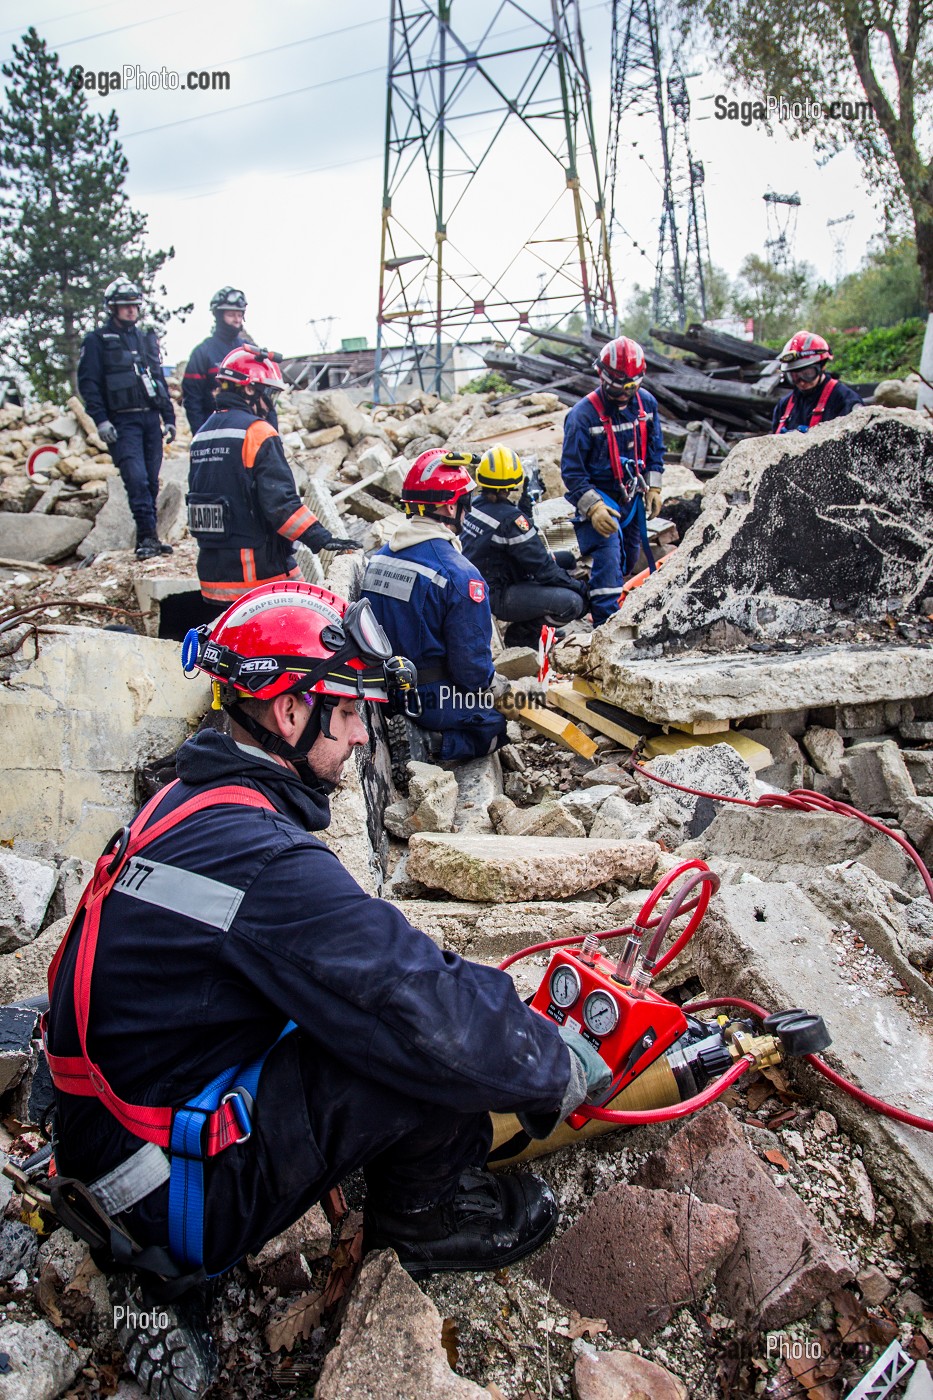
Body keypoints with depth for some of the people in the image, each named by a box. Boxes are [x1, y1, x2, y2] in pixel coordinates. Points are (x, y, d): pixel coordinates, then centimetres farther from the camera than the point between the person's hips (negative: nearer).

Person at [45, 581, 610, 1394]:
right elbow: (429, 1015, -29)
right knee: (431, 1031, -21)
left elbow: (366, 954, 12)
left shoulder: (195, 805, 4)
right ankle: (420, 1216, 6)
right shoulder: (261, 856, -29)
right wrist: (561, 1068, -9)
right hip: (184, 1205, -9)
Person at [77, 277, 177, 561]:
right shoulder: (97, 340, 3)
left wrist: (169, 418, 17)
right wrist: (100, 420, -13)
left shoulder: (147, 338, 20)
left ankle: (148, 538, 10)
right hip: (122, 421, -5)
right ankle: (148, 536, -16)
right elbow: (88, 383, -3)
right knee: (136, 478, -16)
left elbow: (160, 380, 24)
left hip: (151, 418, 5)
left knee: (151, 481, 4)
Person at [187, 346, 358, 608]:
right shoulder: (257, 432, -12)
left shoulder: (202, 434, 14)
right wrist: (321, 538, -22)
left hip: (213, 568, 8)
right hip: (261, 570, -8)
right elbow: (279, 500, -21)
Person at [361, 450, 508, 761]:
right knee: (496, 726, 13)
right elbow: (472, 659, -18)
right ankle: (432, 745, -11)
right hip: (431, 698, -7)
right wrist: (488, 686, 3)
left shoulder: (377, 559, 2)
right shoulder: (459, 574, -21)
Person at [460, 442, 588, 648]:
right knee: (572, 602, -22)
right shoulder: (510, 518, -23)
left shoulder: (474, 503, 2)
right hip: (495, 598, -10)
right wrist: (579, 589, -8)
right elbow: (543, 567, -18)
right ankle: (520, 635, -2)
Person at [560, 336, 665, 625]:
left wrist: (653, 487, 4)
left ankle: (600, 600, 41)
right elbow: (572, 470, -18)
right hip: (599, 495, -6)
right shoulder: (584, 414, -21)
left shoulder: (647, 402, -4)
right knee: (608, 559, -17)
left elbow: (655, 448, 12)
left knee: (629, 559, 17)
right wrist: (593, 507, -27)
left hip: (632, 496, 6)